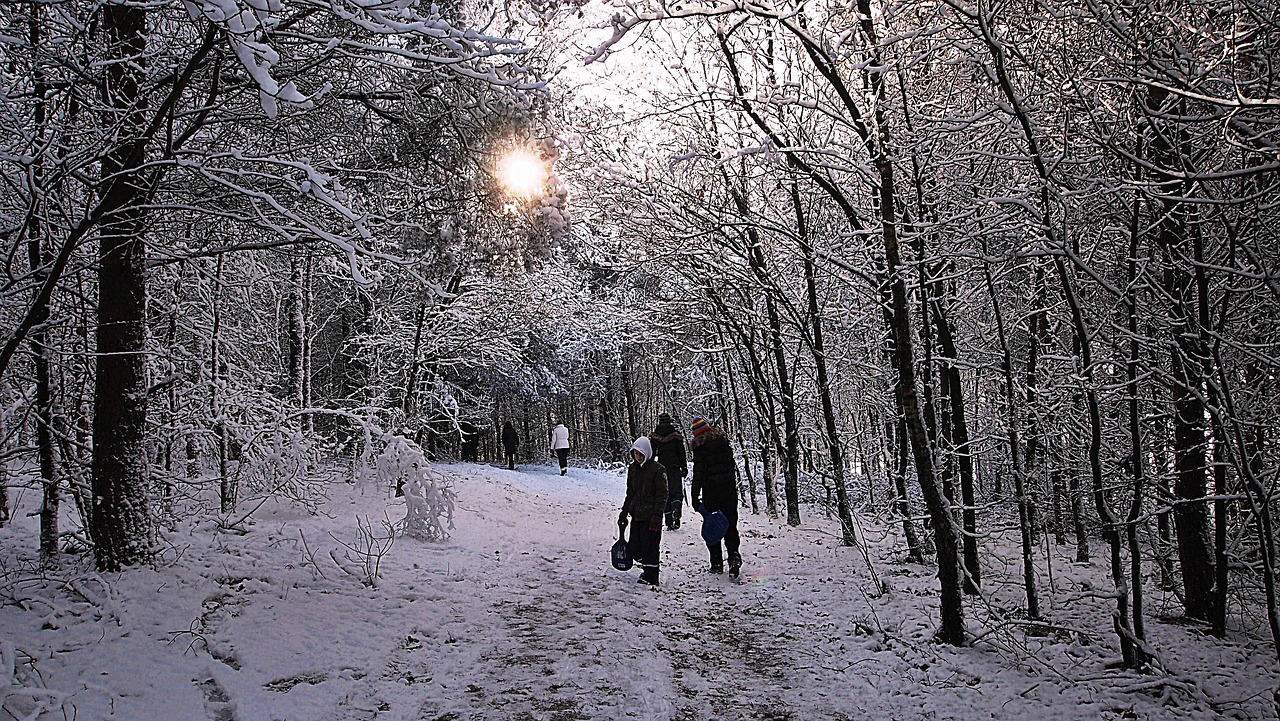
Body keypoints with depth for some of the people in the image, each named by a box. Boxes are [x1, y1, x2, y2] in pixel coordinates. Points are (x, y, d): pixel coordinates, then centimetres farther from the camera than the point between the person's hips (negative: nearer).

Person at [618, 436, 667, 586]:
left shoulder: (657, 469, -10)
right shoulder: (632, 468, 10)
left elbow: (662, 495, -11)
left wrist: (657, 515, -17)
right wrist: (624, 512, 14)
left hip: (651, 515, -6)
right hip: (636, 514, 6)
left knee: (649, 546, -6)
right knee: (634, 547, 7)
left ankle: (650, 576, 6)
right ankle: (647, 569, 27)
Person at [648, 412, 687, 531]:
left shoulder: (654, 436, 1)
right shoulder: (676, 435, -2)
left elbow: (652, 453, 3)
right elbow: (681, 452, -2)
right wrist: (684, 467, 6)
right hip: (675, 468, -2)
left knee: (665, 494, 8)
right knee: (677, 492, 5)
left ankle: (669, 523, 5)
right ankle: (676, 510, -26)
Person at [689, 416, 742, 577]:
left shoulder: (699, 447, -10)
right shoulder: (722, 438, 5)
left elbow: (698, 473, -13)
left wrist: (695, 497, -11)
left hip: (710, 489, -4)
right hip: (729, 487, 4)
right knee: (730, 524, 7)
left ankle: (717, 563, 8)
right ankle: (734, 555, -14)